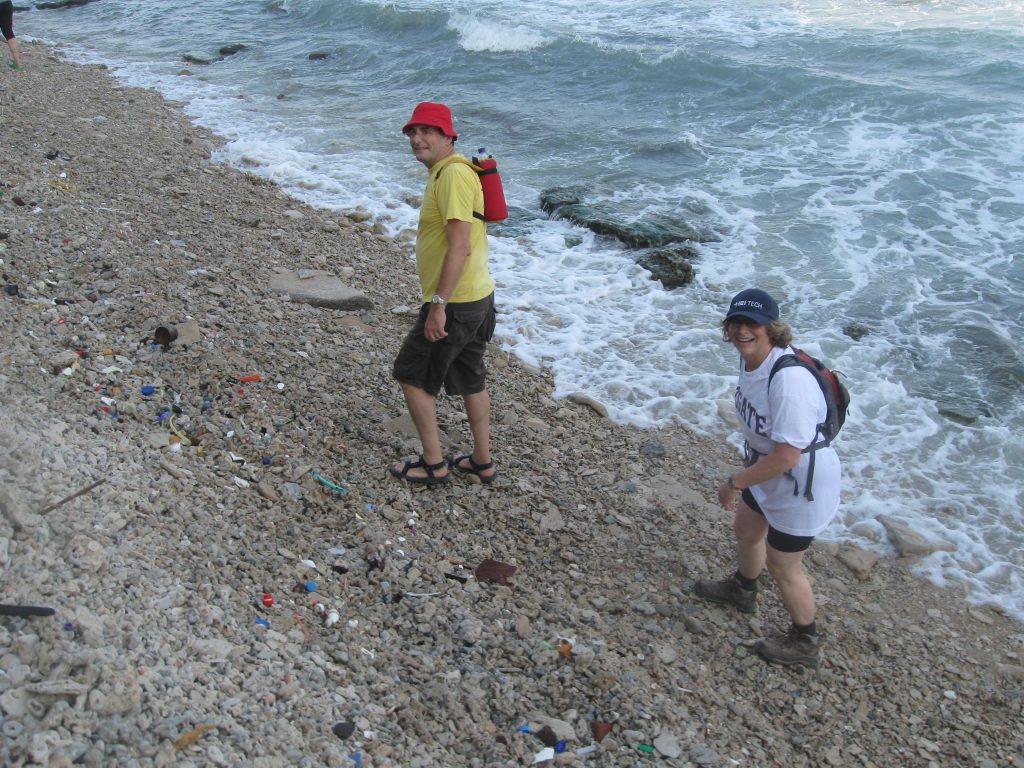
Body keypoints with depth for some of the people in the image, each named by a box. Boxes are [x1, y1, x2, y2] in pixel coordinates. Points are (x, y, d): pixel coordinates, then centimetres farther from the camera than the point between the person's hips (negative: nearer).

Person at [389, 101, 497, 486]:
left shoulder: (453, 174, -19)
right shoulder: (446, 171, 14)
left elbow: (460, 246, -26)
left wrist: (439, 304, -26)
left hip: (455, 302, -10)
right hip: (478, 296, 10)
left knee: (411, 375, 3)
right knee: (470, 378, 18)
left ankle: (434, 464, 13)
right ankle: (482, 461, 29)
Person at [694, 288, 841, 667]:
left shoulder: (789, 380, -37)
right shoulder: (750, 357, -9)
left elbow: (786, 456, -35)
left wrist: (734, 483, -23)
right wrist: (744, 477, 14)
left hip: (803, 487, -9)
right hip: (767, 471, 9)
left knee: (782, 566, 11)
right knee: (746, 531, 30)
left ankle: (805, 642, 39)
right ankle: (743, 590, 63)